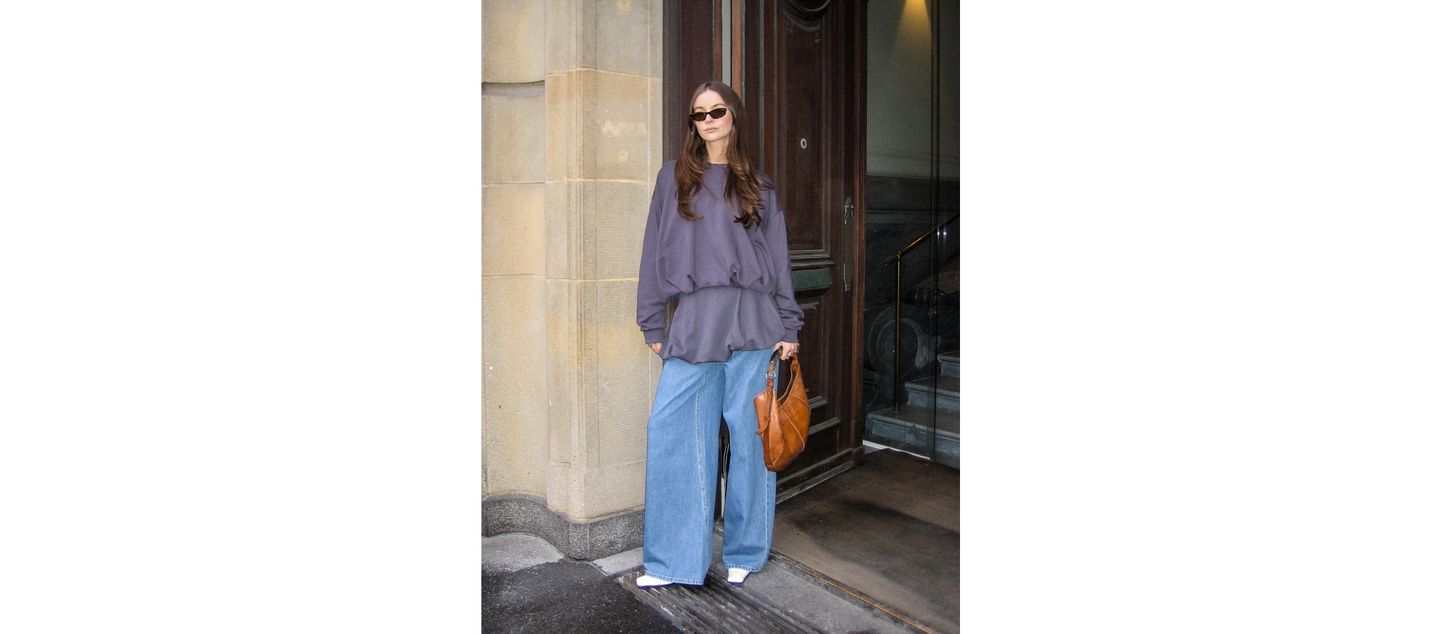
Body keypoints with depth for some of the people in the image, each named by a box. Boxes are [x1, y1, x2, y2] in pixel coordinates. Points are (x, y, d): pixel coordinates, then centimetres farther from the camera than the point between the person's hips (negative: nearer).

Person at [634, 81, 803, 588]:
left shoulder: (758, 185, 13)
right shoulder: (674, 176, 13)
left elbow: (779, 259, 11)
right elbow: (656, 250, 10)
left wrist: (788, 327, 4)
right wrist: (653, 323, 5)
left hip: (751, 318, 0)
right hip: (693, 319, 0)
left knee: (749, 433, 3)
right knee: (671, 429, -6)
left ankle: (744, 554, 18)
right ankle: (674, 561, 6)